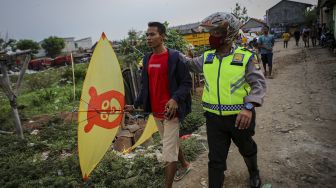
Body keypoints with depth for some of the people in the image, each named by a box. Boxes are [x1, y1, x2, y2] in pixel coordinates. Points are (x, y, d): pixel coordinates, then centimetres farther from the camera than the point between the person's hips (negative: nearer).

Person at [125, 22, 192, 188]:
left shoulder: (174, 57, -12)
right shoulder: (147, 59, 8)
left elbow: (187, 83, -12)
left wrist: (175, 99, -28)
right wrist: (135, 105, 10)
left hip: (170, 111, -7)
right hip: (156, 112, 7)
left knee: (168, 153, -2)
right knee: (172, 143, 24)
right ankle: (185, 164, 49)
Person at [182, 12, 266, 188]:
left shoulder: (245, 56, -12)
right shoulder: (206, 57, 1)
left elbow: (259, 83, -15)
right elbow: (190, 63, 20)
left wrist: (249, 107, -29)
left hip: (240, 117, -2)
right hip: (214, 118, 2)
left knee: (247, 150, 26)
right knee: (216, 159, 8)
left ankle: (254, 173, 57)